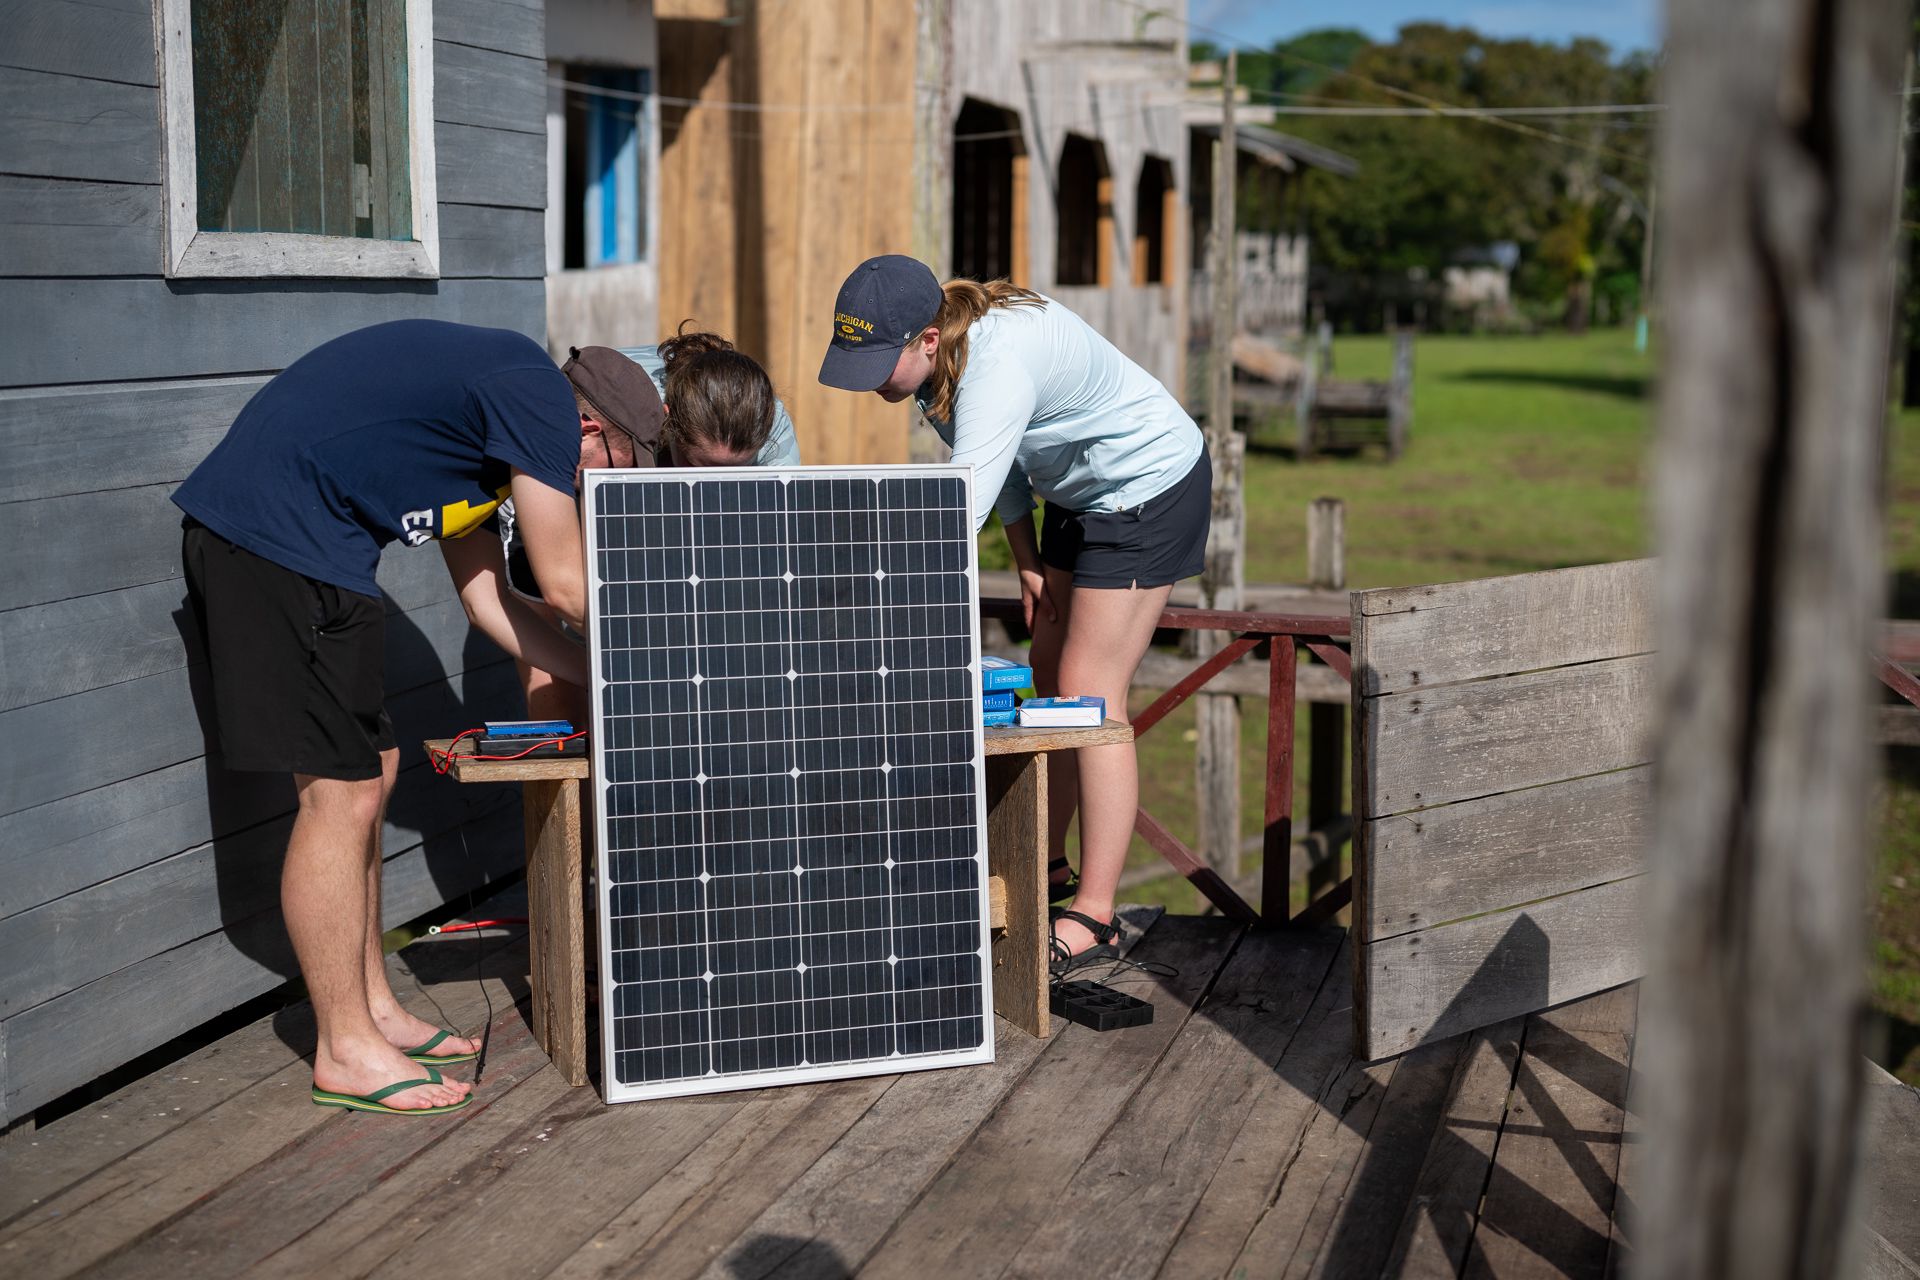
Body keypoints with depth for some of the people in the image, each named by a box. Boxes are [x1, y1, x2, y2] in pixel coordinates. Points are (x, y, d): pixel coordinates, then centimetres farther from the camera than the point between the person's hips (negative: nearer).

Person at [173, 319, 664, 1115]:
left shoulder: (482, 421, 24)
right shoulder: (540, 400, -7)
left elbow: (488, 600, 24)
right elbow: (566, 586, -6)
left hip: (241, 537, 11)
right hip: (279, 534, -11)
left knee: (366, 774, 15)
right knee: (341, 791, -6)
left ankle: (372, 1011, 24)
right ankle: (346, 1054, 3)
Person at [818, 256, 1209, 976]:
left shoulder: (997, 363, -36)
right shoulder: (941, 354, -8)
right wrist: (1027, 561, 6)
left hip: (1151, 485, -9)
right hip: (1080, 495, 9)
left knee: (1088, 695, -11)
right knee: (1049, 681, 13)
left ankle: (1093, 917, -6)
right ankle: (1047, 864, 26)